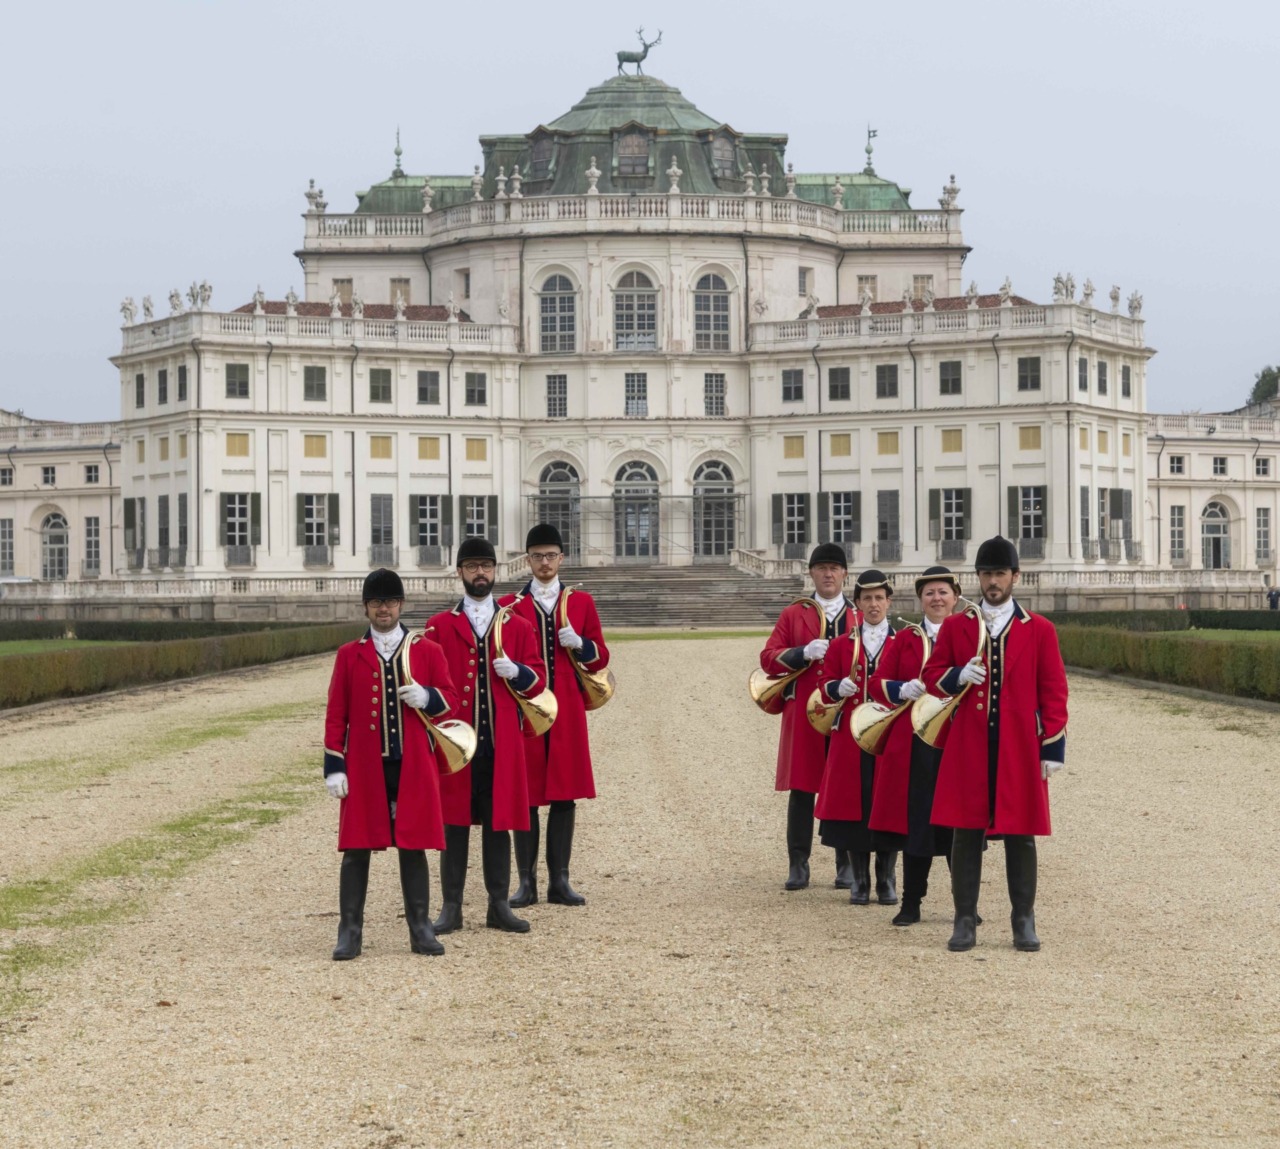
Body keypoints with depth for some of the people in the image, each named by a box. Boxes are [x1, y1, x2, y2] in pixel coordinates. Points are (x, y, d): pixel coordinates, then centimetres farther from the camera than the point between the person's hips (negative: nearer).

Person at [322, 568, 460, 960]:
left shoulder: (428, 651, 5)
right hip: (364, 767, 0)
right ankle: (350, 932, 5)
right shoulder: (349, 655, 4)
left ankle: (421, 930, 13)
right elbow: (336, 715, 3)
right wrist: (334, 767, -3)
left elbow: (450, 699, 8)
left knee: (413, 846, 5)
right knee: (356, 847, 0)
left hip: (413, 767, 0)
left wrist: (426, 697, -15)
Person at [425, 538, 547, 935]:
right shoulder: (440, 626, 5)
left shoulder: (517, 627, 9)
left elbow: (537, 682, 7)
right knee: (454, 821, 1)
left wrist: (516, 672, -14)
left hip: (502, 743, 1)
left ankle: (499, 906, 12)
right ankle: (451, 907, 6)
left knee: (499, 822, 6)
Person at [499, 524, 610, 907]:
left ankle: (559, 881, 10)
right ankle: (527, 882, 5)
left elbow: (600, 658, 10)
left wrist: (579, 644, -8)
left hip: (567, 713, 2)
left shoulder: (581, 602, 9)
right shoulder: (509, 606, 4)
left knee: (565, 796, 4)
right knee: (525, 796, -1)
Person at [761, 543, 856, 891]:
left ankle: (847, 865, 9)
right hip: (803, 715, 0)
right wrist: (804, 653, -14)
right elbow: (768, 659, 2)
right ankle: (798, 865, 6)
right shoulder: (793, 615, 10)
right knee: (801, 789, 1)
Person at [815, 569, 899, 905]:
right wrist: (843, 686, -14)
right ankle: (860, 881, 11)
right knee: (853, 805, 1)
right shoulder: (841, 646, 9)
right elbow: (826, 687, 6)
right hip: (850, 739, 1)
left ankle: (886, 882, 11)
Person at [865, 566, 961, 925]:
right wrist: (904, 690, -14)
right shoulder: (904, 638, 10)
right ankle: (911, 904, 10)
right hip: (913, 744, 1)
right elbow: (877, 685, 5)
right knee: (916, 822, 2)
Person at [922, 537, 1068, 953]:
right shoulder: (955, 626, 7)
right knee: (966, 833, 2)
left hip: (1019, 750, -1)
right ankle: (965, 921, 9)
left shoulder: (1040, 630, 4)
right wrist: (959, 676, -13)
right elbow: (931, 676, 8)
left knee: (1020, 834, 4)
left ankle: (1024, 921, 13)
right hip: (968, 747, 1)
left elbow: (1053, 692, 3)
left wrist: (1052, 747, -2)